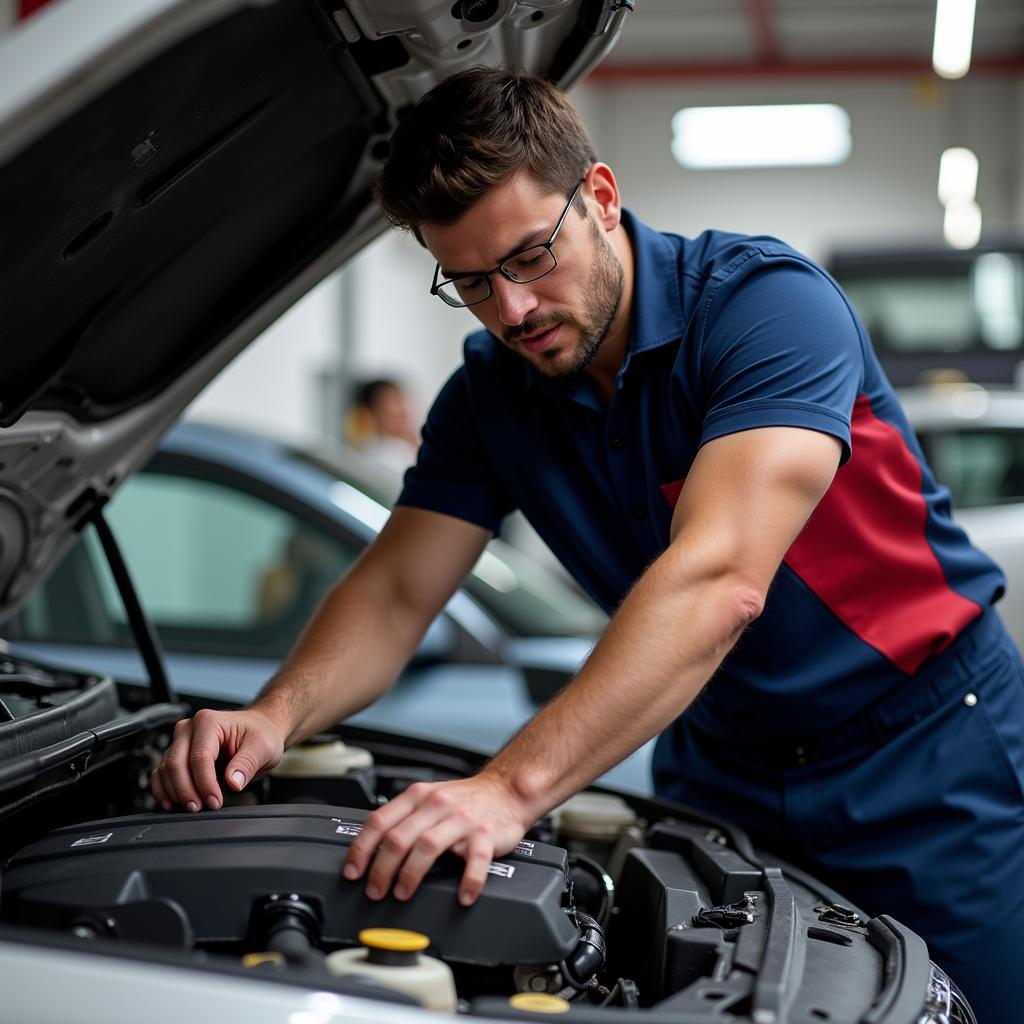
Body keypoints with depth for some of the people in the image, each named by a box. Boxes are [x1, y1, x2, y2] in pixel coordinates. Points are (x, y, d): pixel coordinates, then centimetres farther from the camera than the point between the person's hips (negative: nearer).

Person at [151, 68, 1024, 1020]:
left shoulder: (769, 302, -25)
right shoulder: (489, 396, -4)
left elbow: (716, 581, -38)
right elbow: (393, 592, -5)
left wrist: (511, 785, -46)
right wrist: (277, 714, -27)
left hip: (928, 739, -4)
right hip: (720, 768, 5)